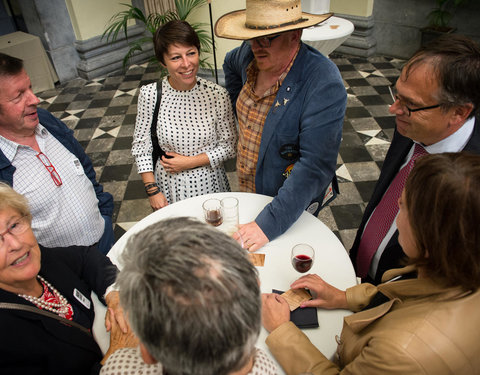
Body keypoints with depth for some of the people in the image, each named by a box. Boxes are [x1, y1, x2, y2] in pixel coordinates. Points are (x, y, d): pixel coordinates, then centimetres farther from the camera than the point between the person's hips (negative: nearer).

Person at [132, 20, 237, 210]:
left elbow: (228, 146, -7)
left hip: (208, 182, 0)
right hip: (169, 186, 0)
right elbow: (141, 146, -4)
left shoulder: (217, 95, -15)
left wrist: (189, 162, -15)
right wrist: (152, 190, -7)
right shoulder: (149, 94, -13)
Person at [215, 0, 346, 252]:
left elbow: (315, 165, -34)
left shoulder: (324, 83, -29)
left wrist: (269, 223, -36)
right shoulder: (250, 54, -9)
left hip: (291, 204, -6)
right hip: (247, 189, 6)